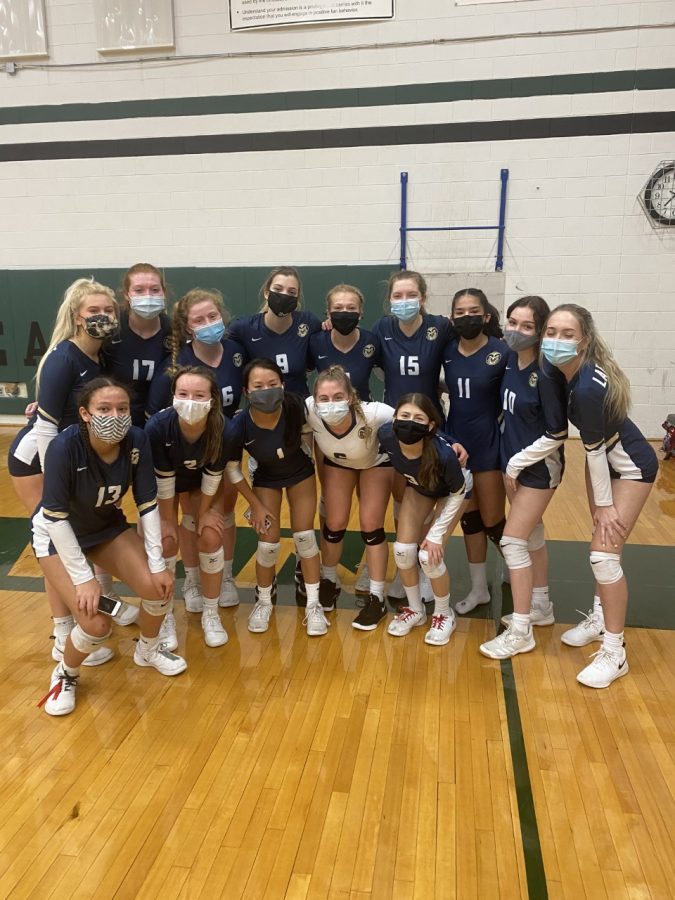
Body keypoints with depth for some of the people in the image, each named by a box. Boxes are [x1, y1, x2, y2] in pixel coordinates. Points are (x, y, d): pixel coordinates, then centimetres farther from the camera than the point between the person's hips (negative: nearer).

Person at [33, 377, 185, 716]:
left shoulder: (137, 441, -22)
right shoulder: (64, 447, -33)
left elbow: (148, 504, -14)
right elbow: (55, 518, -27)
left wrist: (157, 564, -14)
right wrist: (83, 578, -25)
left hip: (108, 527, 4)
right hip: (57, 535, -4)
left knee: (159, 588, -12)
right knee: (96, 624, -18)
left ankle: (147, 650, 21)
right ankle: (66, 675, 15)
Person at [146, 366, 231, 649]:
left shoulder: (223, 428, -36)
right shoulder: (158, 426, -39)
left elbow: (212, 476, -19)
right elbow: (163, 480, -25)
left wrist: (205, 511, -7)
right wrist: (168, 520, -14)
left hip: (200, 483, 1)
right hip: (162, 482, -1)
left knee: (211, 537, -6)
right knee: (165, 541, -8)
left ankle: (211, 614, 13)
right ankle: (165, 616, 13)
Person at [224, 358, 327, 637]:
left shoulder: (295, 407, -33)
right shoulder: (239, 426, -33)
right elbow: (232, 469, -16)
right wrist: (256, 505, -10)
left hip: (301, 473, 0)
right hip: (266, 479, 0)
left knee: (304, 535, -1)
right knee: (268, 543, -3)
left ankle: (314, 605, 14)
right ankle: (263, 602, 23)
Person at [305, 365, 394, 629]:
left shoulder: (371, 414, -43)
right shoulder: (309, 411, -38)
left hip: (375, 461, -2)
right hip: (337, 462, 2)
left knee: (370, 525, -4)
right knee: (334, 524, 2)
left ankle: (377, 598, 12)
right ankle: (328, 582, 28)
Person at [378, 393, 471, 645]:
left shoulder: (443, 453, -42)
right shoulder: (386, 437, -33)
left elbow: (457, 493, -22)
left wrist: (436, 534, -18)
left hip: (451, 491, -4)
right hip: (417, 486, 4)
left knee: (429, 555, -13)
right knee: (402, 550, -5)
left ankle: (444, 615, 14)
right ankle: (415, 610, 21)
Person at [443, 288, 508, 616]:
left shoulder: (502, 352, -13)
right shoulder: (447, 350, 0)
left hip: (488, 446, -4)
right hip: (455, 442, 5)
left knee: (492, 521, 5)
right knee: (469, 518, 13)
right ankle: (479, 588, 27)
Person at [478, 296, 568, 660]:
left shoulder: (546, 374, -22)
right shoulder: (510, 361, -2)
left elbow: (557, 433, -19)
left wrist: (517, 463, -14)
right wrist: (510, 462, 4)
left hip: (538, 466, -8)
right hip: (513, 461, 8)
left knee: (513, 541, -6)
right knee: (532, 534, 19)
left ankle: (520, 632, 6)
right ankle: (541, 606, 37)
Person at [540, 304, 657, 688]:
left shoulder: (588, 386, -34)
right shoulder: (559, 370, -12)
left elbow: (595, 447, -24)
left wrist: (604, 503, -14)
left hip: (631, 466, -8)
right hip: (602, 456, 8)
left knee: (604, 554, -8)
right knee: (600, 545, 17)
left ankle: (615, 653, 6)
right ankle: (602, 617, 36)